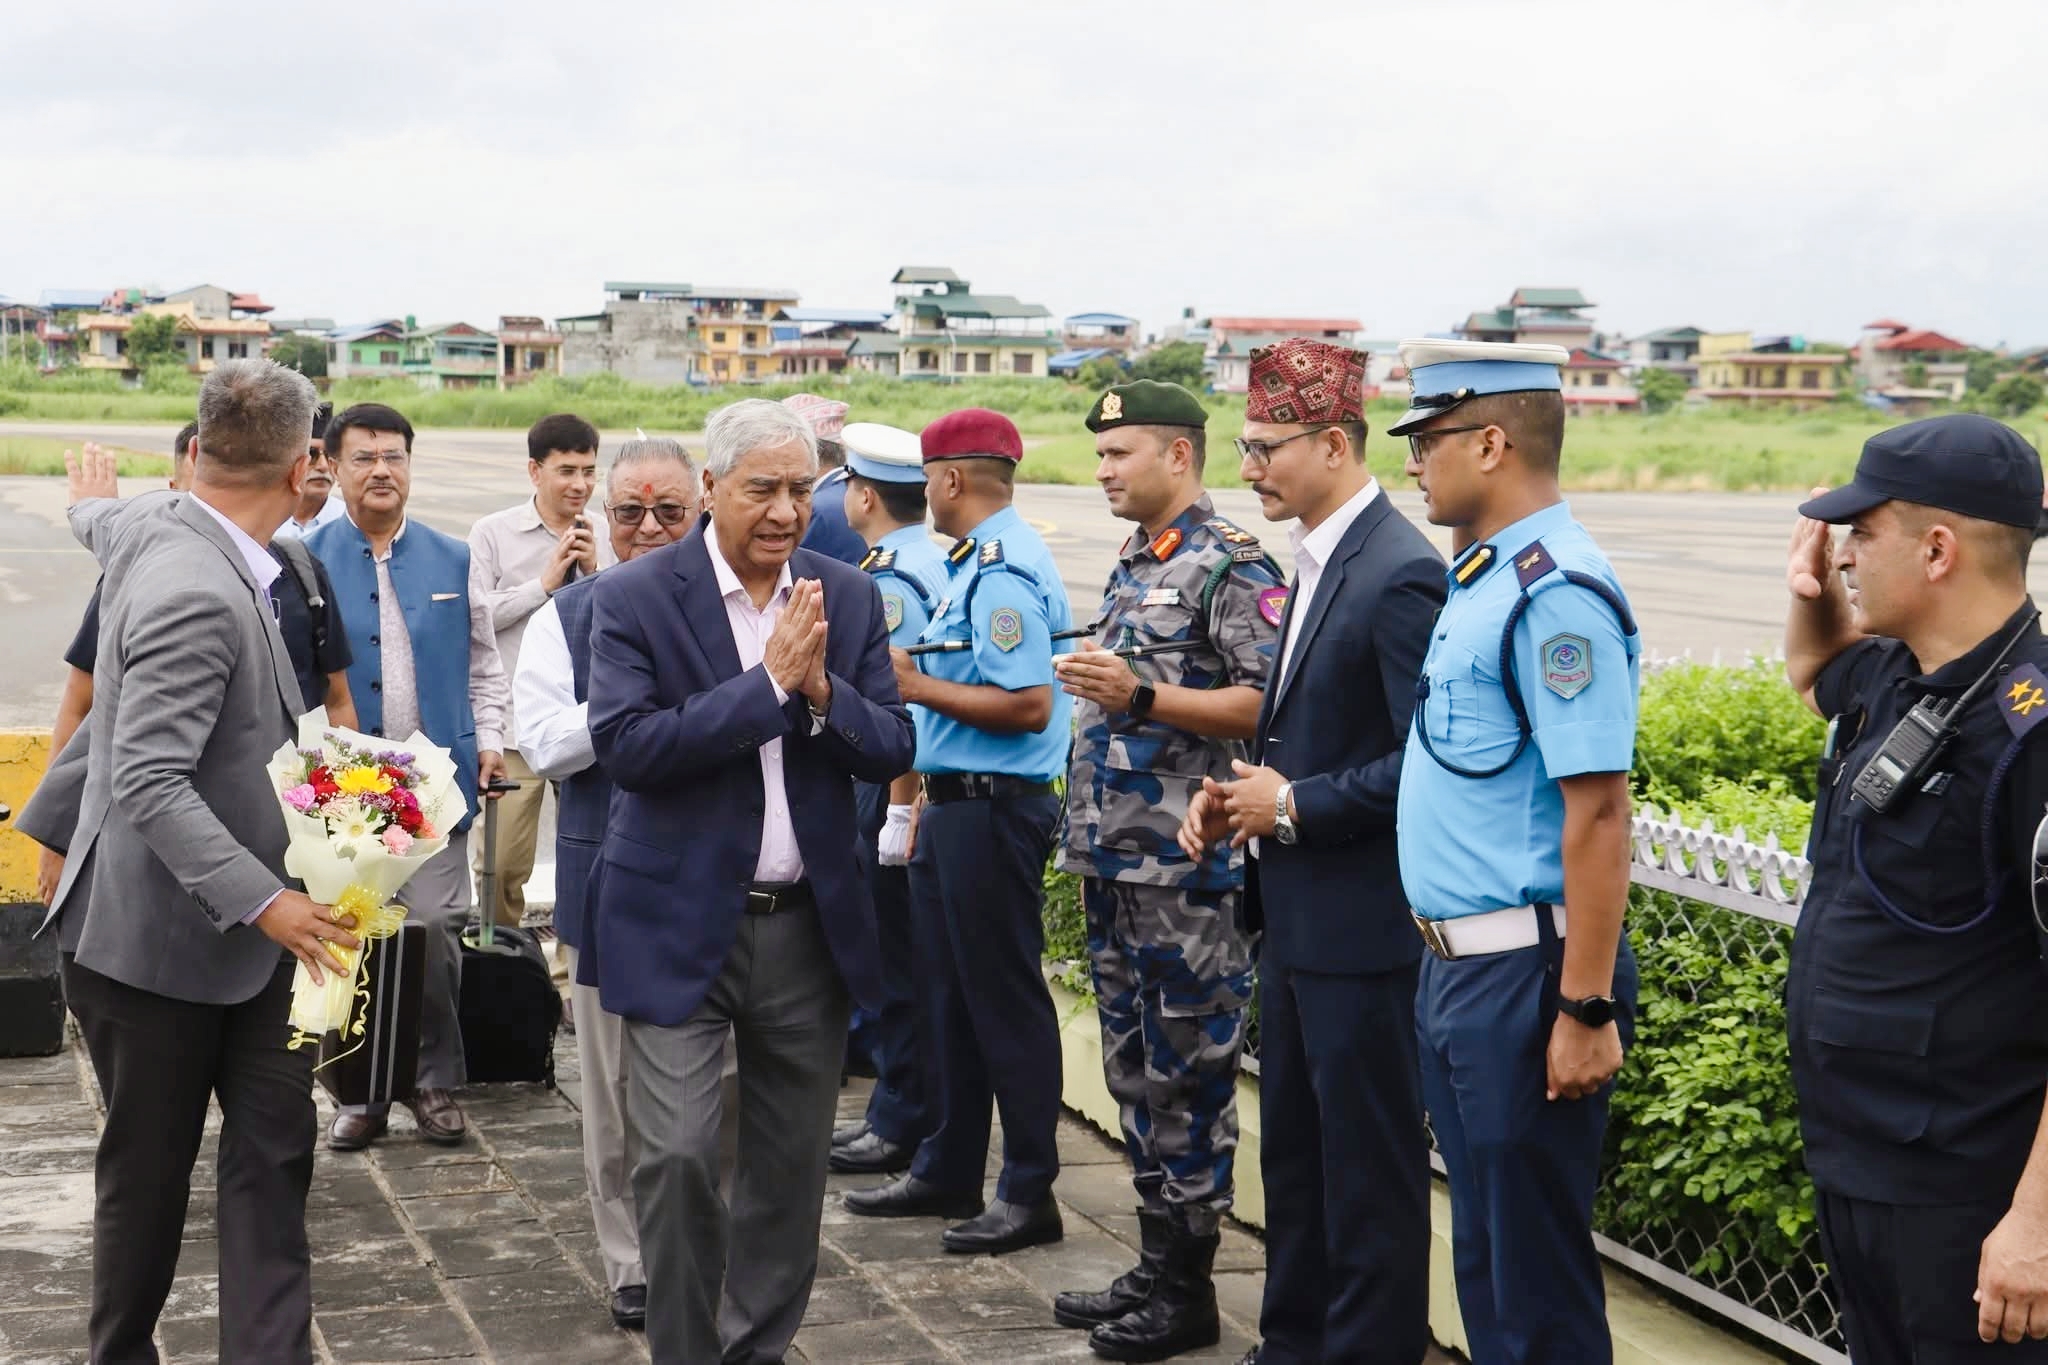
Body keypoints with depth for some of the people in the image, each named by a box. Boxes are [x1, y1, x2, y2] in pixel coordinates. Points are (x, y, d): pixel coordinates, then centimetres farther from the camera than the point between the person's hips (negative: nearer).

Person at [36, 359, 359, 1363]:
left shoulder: (150, 526, 2)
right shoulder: (196, 593, -26)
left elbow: (97, 524, 29)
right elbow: (150, 784, -29)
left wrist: (90, 496, 53)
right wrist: (264, 902, -30)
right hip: (160, 939, -8)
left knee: (274, 1149, 3)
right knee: (149, 1168, 9)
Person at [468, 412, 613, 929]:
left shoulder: (606, 540, 3)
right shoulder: (493, 533, -3)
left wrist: (595, 573, -10)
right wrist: (544, 582, -11)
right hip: (515, 724, -2)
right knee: (500, 864, 1)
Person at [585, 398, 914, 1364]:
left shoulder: (849, 598, 5)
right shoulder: (634, 597, -7)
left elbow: (892, 749, 2)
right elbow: (624, 746, -19)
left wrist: (820, 688, -17)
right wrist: (770, 682, -21)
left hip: (810, 924, 4)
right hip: (681, 924, -4)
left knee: (790, 1165, 12)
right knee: (676, 1157, -8)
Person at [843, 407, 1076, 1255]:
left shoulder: (1002, 571, -18)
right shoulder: (985, 560, 13)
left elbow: (1028, 705, -26)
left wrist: (916, 685, -16)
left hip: (992, 808, -10)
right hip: (958, 804, 10)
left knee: (1004, 998, -2)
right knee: (952, 990, 17)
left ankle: (1029, 1193, 8)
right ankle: (949, 1171, 29)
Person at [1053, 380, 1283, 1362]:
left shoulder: (1233, 565, -12)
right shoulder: (1132, 566, 16)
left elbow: (1264, 701, -19)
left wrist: (1140, 696, -24)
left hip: (1187, 871, -9)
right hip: (1115, 864, 9)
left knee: (1186, 1075, -1)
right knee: (1134, 1069, 14)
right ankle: (1155, 1267, 24)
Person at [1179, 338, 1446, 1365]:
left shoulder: (1401, 574, -19)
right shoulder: (1317, 561, 11)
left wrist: (1295, 806, -17)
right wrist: (1237, 798, 5)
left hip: (1360, 924, -10)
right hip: (1296, 915, 10)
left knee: (1368, 1164, 3)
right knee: (1294, 1152, 20)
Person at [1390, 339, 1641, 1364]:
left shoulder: (1556, 593, -19)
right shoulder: (1478, 577, 11)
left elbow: (1598, 812, -23)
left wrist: (1585, 1010, -23)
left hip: (1523, 972, -10)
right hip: (1457, 964, 10)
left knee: (1535, 1275, 1)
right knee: (1482, 1251, 19)